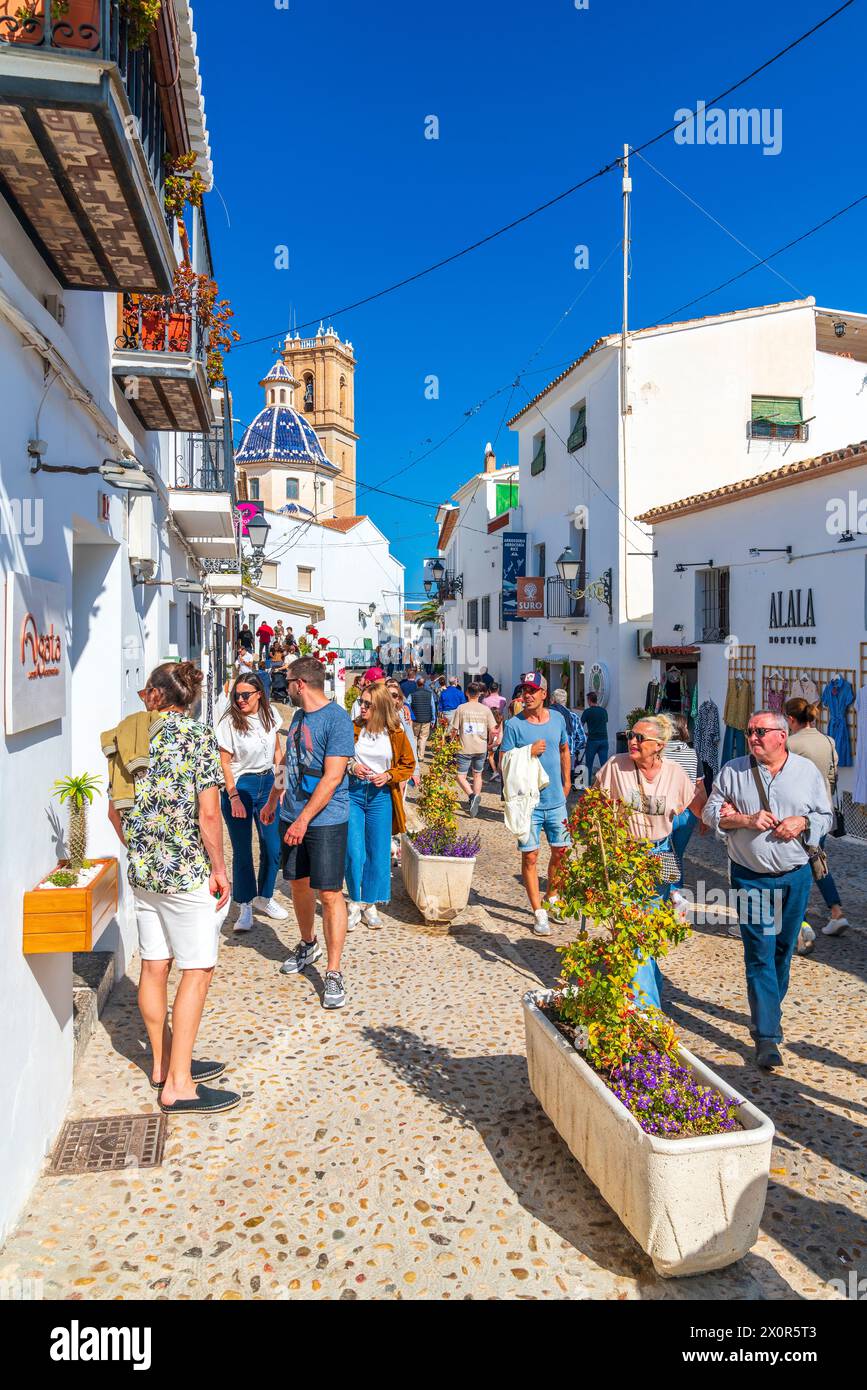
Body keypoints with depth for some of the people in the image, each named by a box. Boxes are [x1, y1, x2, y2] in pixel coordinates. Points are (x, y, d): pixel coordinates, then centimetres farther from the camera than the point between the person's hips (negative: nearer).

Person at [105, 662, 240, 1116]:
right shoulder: (198, 736, -11)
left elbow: (114, 808, 10)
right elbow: (208, 813, -16)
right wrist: (219, 869, -7)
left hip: (143, 871, 6)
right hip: (188, 873, -6)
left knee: (154, 967, 14)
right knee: (197, 971, 1)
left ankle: (164, 1064, 28)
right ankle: (179, 1085, 4)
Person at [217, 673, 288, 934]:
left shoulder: (269, 716, 1)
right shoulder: (230, 722, -12)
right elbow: (225, 763, -10)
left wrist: (280, 782, 8)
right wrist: (234, 797, -15)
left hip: (267, 784, 4)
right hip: (239, 787, -4)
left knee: (273, 848, 7)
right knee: (242, 851, 3)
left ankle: (264, 897, 29)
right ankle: (245, 906, 17)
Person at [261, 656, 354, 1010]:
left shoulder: (336, 719, -15)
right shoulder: (299, 717, 11)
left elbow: (332, 777, -20)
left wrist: (303, 820, -21)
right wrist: (273, 801, 29)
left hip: (326, 821, -8)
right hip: (292, 817, 8)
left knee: (329, 894, -4)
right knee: (299, 884, 18)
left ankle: (333, 973, 4)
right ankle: (307, 945, 40)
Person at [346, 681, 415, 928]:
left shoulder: (396, 733, -2)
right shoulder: (352, 728, -2)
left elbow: (408, 764, 7)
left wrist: (388, 776, -10)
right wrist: (351, 767, -12)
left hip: (381, 795, 1)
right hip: (353, 792, 0)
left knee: (378, 853, 7)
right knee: (353, 852, -5)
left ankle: (369, 904, 23)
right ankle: (355, 902, 14)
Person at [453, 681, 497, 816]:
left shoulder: (461, 708, -6)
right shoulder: (485, 709, 0)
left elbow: (455, 730, -4)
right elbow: (493, 730, -2)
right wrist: (490, 743, 15)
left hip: (465, 748, -3)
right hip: (481, 748, 3)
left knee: (460, 776, 4)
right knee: (477, 775, 18)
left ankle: (472, 795, -21)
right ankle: (475, 802, 18)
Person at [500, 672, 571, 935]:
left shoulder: (557, 719, 5)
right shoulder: (514, 724, -8)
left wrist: (567, 781, 16)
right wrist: (529, 752, -22)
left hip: (556, 800, 4)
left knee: (561, 852, 12)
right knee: (530, 856, -1)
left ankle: (552, 898, 36)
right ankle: (539, 913, 10)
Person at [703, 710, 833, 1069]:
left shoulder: (807, 771, 3)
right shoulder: (732, 772, -1)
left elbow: (825, 816, 8)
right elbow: (711, 812, 2)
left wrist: (803, 822, -13)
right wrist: (746, 819, -14)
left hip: (796, 876, 2)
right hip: (751, 877, -2)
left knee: (783, 949, 14)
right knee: (759, 954, -6)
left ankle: (768, 1009, 37)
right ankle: (766, 1037, -3)